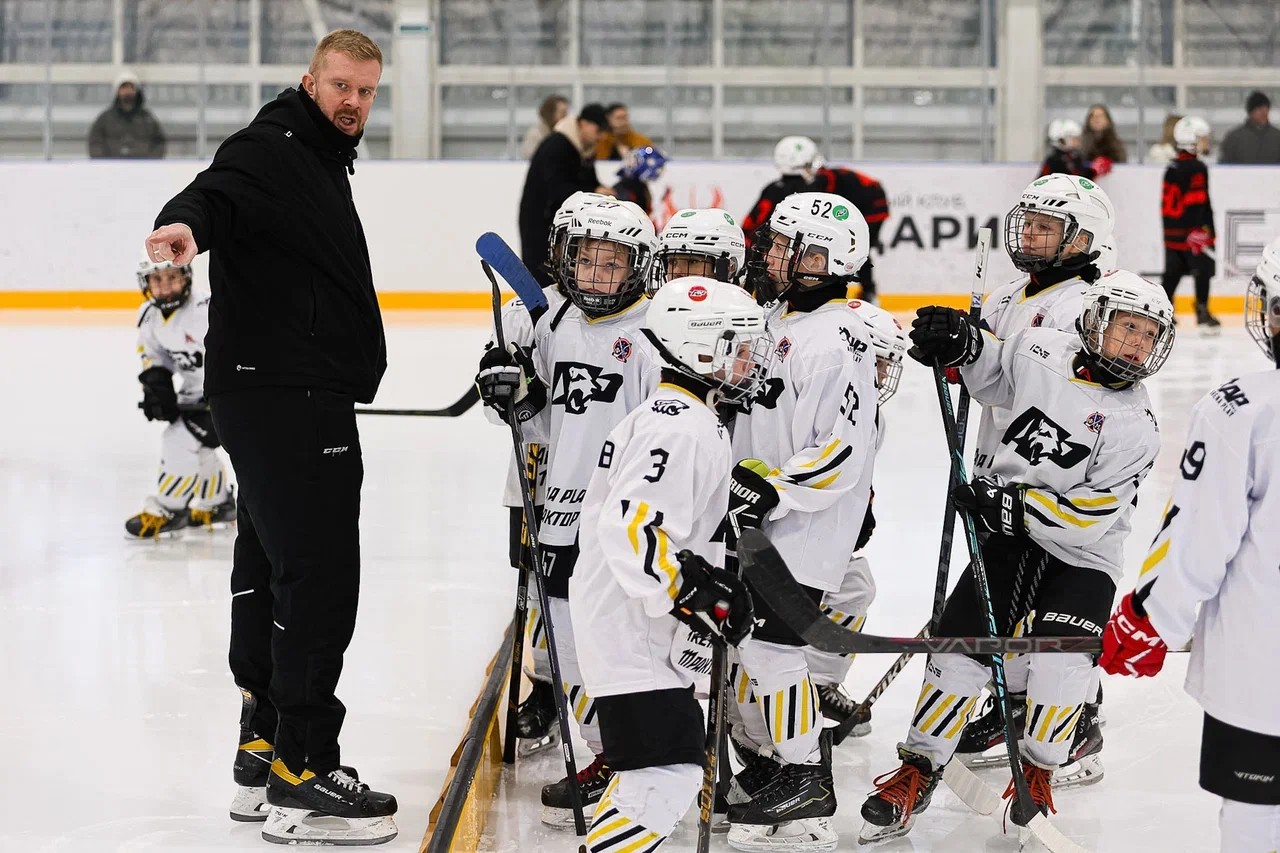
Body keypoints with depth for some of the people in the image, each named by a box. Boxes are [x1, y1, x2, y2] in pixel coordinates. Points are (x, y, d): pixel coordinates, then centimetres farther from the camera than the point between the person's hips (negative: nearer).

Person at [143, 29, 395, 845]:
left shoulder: (319, 162, 21)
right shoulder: (270, 151, -11)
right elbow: (217, 195, -30)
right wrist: (187, 223, -53)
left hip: (300, 394, 11)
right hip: (283, 389, -11)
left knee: (270, 567, 16)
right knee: (320, 571, -12)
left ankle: (265, 748, 26)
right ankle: (300, 779, -10)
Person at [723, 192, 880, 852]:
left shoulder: (836, 340, -20)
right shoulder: (779, 319, 11)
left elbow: (846, 450, -26)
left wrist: (773, 492, -27)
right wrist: (736, 488, 22)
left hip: (806, 528, -10)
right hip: (757, 523, 10)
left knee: (769, 643, -10)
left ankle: (806, 780, 2)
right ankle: (761, 766, 27)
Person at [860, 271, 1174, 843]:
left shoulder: (1135, 426, -14)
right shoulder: (1039, 351, -5)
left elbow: (1091, 514, -21)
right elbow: (991, 375, 19)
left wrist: (1016, 507, -27)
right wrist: (961, 342, -1)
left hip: (1082, 554, -3)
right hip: (1009, 531, 3)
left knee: (1058, 661, -19)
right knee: (961, 641, -4)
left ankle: (1037, 772, 5)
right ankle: (918, 772, 9)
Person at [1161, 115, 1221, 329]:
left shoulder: (1172, 168, 14)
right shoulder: (1197, 169, -13)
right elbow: (1198, 204, -20)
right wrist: (1205, 230, -22)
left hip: (1172, 229, 8)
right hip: (1193, 230, -8)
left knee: (1173, 271, 13)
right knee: (1203, 270, 0)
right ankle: (1202, 311, 1)